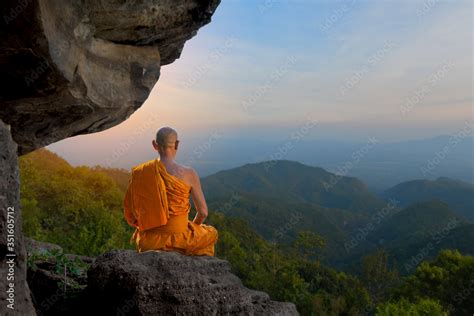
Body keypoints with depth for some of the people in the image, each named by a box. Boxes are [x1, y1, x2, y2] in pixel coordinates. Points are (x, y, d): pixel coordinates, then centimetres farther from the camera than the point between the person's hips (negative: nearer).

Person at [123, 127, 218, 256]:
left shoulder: (139, 172, -7)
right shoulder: (189, 174, -15)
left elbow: (130, 215, 0)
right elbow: (203, 212, -6)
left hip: (148, 243, 3)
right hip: (178, 240, -3)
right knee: (211, 233, 30)